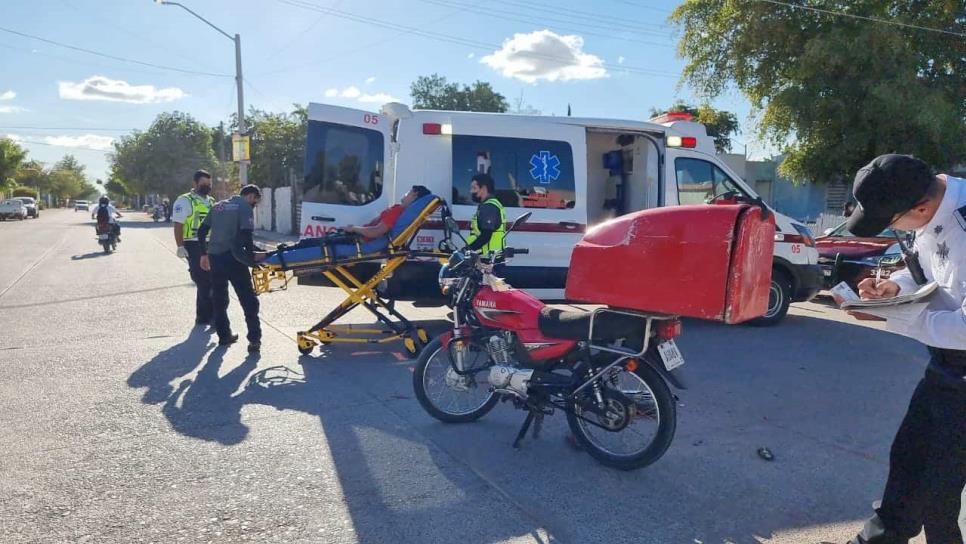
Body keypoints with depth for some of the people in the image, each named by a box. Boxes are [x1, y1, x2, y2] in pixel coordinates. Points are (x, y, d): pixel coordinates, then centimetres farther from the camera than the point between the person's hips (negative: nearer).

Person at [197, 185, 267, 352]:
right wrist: (252, 255, -6)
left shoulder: (218, 206, 19)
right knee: (248, 299, -2)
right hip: (232, 257, -7)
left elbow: (201, 231, 18)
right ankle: (254, 339, -6)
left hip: (214, 256, 7)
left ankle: (224, 336, 22)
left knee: (219, 298, 16)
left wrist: (204, 254, 24)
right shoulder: (245, 207, -2)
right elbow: (246, 235, -15)